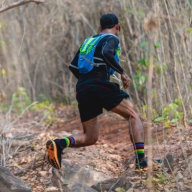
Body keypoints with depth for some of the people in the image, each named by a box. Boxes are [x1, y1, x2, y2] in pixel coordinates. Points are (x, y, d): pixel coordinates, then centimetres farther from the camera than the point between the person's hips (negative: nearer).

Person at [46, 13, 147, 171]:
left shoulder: (88, 40, 28)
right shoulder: (112, 39, 7)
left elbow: (73, 67, 23)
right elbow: (106, 53, -17)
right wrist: (122, 73, -10)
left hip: (82, 91, 6)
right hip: (100, 86, -6)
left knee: (90, 138, 11)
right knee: (134, 116, 6)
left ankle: (59, 144, -15)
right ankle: (140, 161, -10)